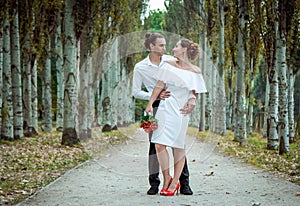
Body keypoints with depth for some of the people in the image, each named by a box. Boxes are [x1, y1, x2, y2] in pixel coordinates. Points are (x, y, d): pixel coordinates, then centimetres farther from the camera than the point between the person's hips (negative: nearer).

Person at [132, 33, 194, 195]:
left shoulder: (171, 61, 2)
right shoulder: (140, 68, -1)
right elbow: (136, 92, -1)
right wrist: (155, 96, -15)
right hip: (156, 107, -1)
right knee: (155, 144, -2)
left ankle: (184, 183, 3)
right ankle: (154, 183, 6)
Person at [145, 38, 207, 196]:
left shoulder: (195, 72, 2)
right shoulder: (169, 66, 6)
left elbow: (195, 93, 11)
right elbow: (159, 86, 6)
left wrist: (192, 101, -9)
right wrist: (150, 104, -1)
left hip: (181, 111, -1)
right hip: (166, 108, 2)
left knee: (178, 147, 2)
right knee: (159, 144, -8)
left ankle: (175, 182, 11)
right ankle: (166, 178, 7)